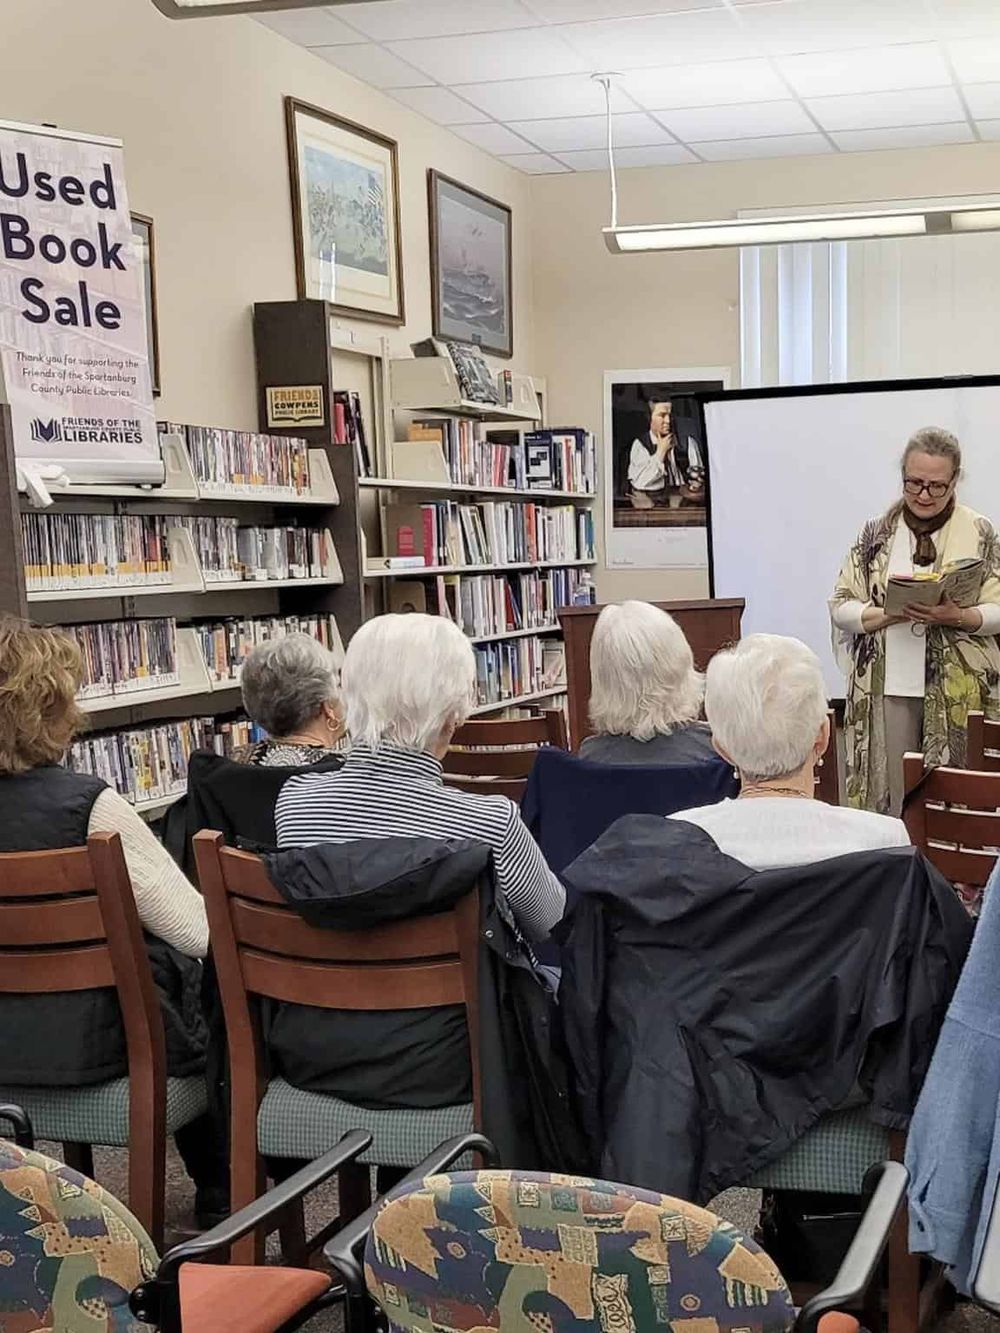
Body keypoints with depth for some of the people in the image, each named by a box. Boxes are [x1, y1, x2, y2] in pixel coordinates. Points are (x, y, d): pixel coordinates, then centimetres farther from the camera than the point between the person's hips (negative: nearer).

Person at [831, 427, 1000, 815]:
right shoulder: (876, 532, 6)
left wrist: (958, 616, -19)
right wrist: (891, 613, -15)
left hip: (958, 691, -1)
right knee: (890, 799, 3)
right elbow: (840, 607, 3)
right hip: (888, 688, 1)